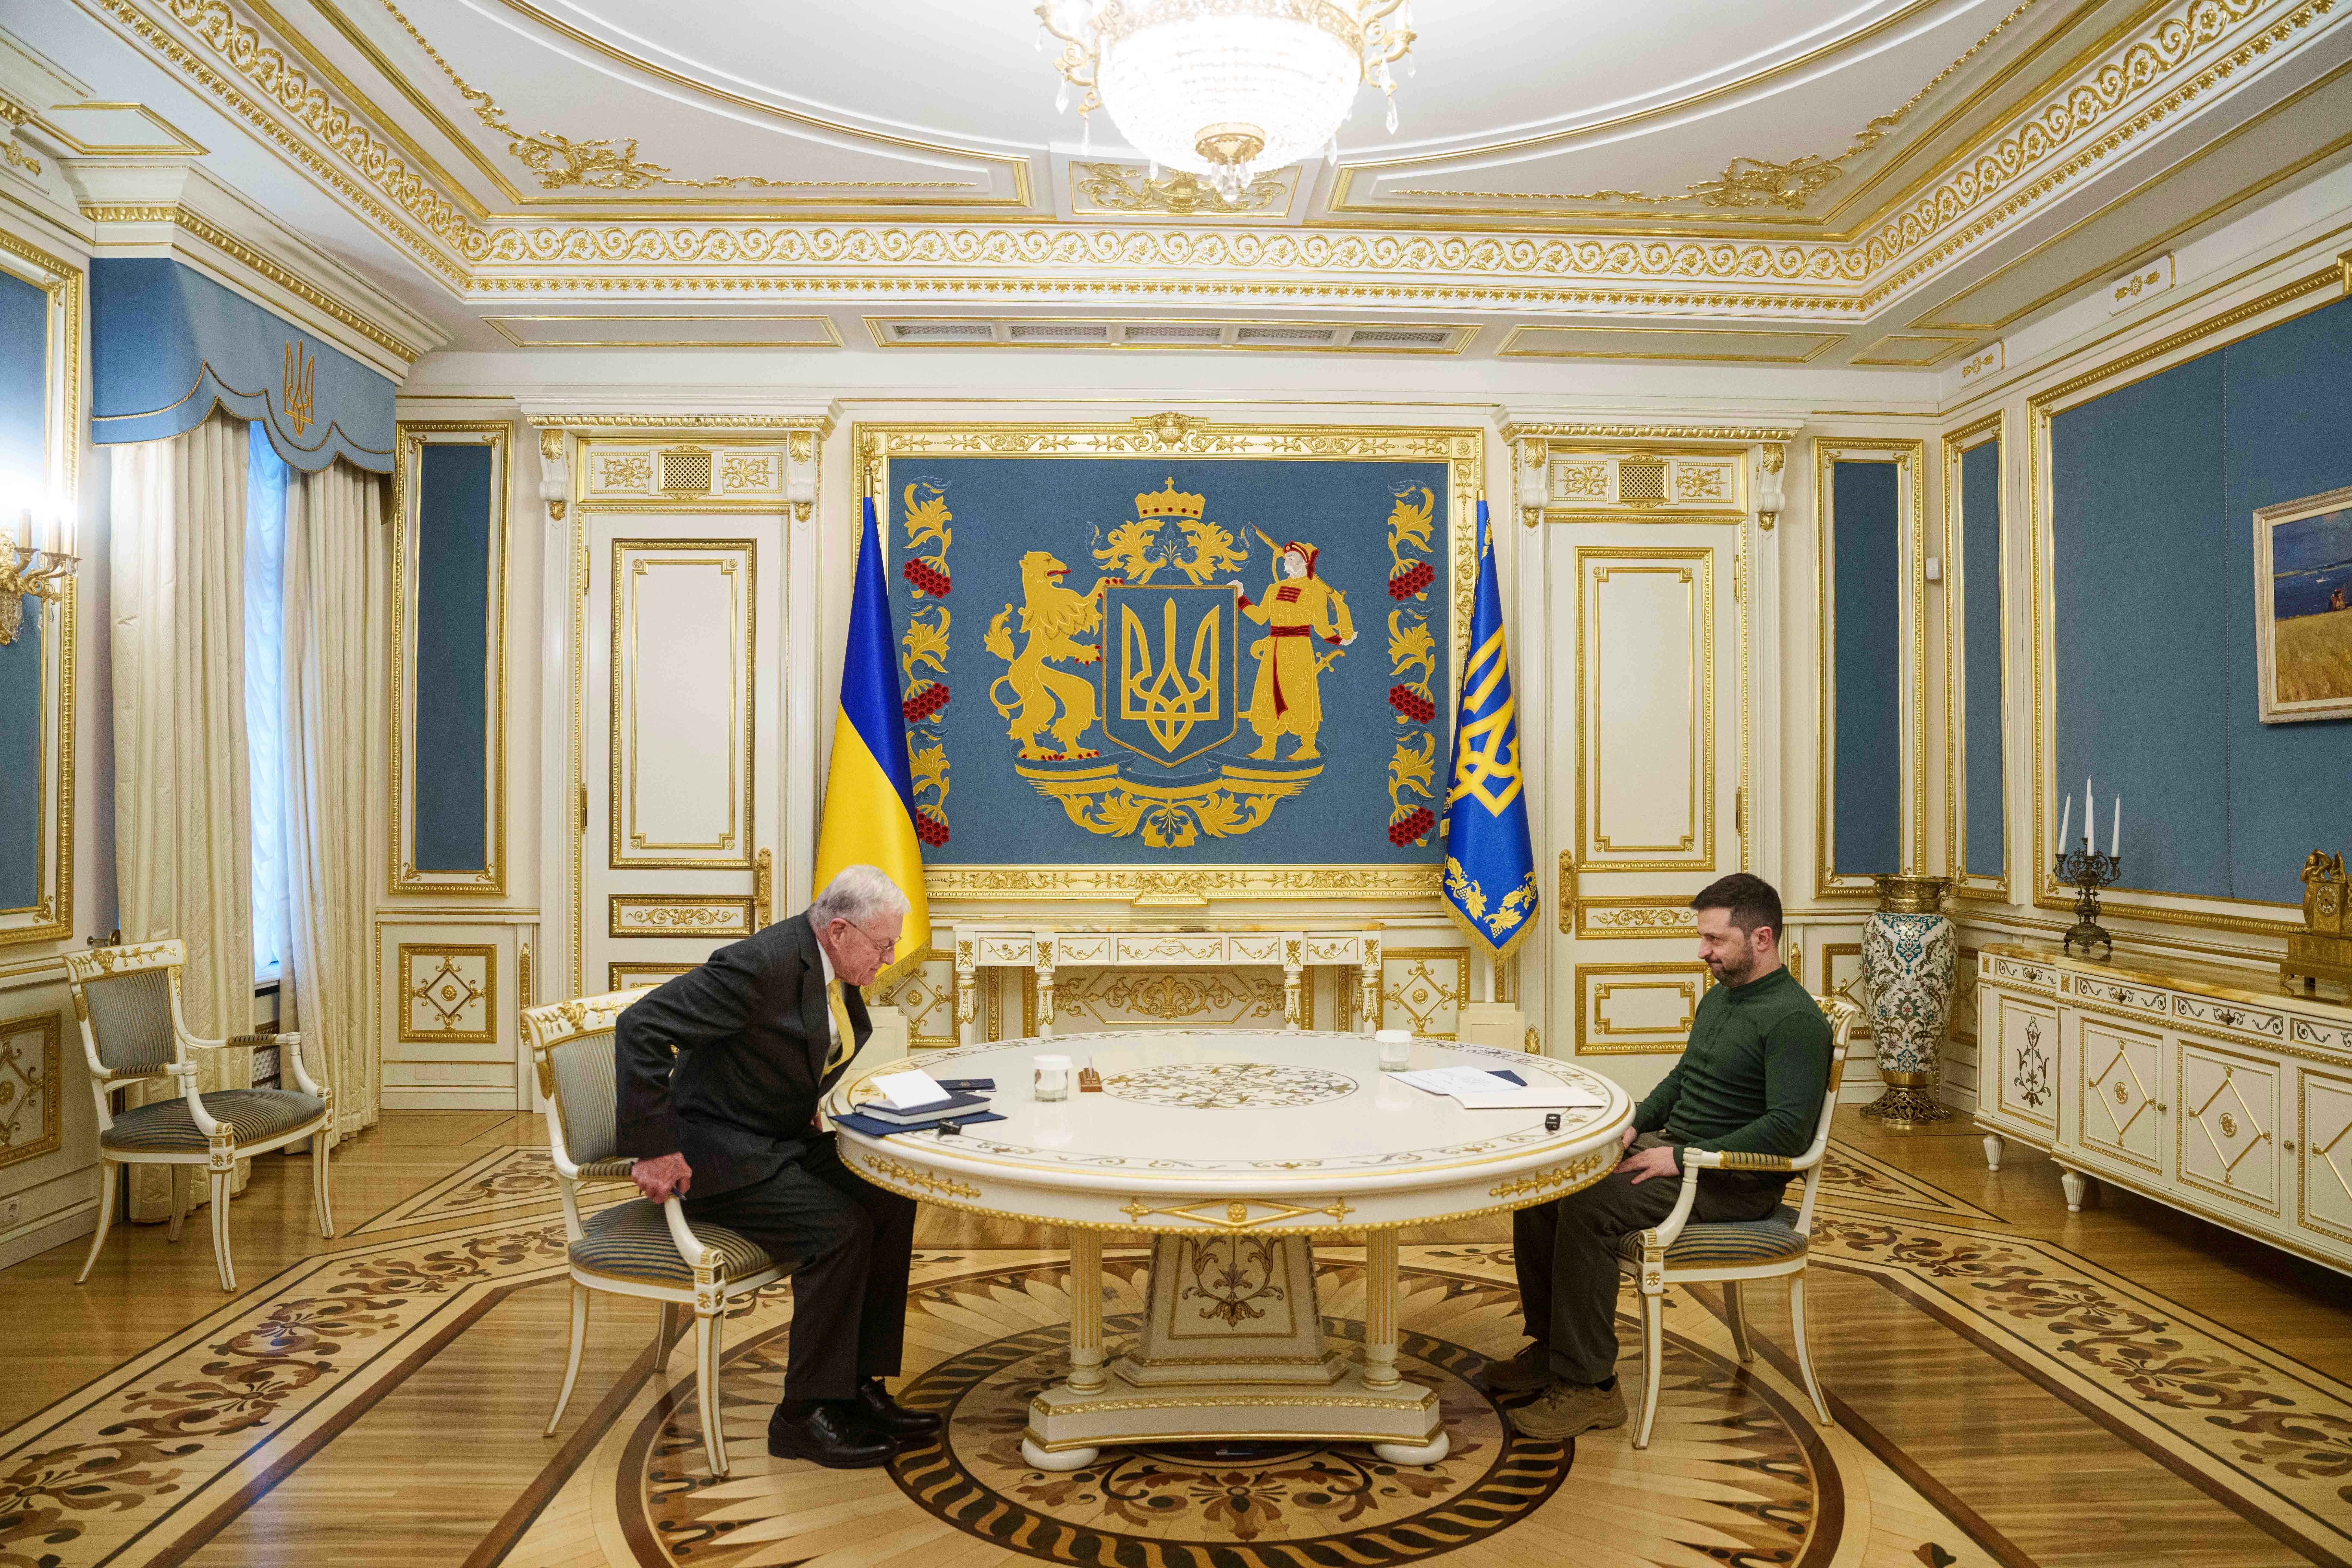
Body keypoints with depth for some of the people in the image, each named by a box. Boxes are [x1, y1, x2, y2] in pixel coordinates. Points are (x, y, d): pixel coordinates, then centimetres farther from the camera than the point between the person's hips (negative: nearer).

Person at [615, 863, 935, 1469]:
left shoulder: (834, 969, 2)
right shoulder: (761, 964, -26)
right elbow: (640, 1027, -29)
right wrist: (653, 1149, -27)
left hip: (782, 1141, 9)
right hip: (715, 1155, -9)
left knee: (892, 1203, -6)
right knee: (837, 1229, -23)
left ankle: (861, 1386, 4)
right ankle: (803, 1416, -7)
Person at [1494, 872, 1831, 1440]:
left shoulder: (1794, 1020, -16)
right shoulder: (1718, 997, 14)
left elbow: (1789, 1129, -25)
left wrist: (1682, 1159, -23)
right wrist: (1632, 1127, 8)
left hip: (1733, 1181, -9)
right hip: (1672, 1146, 9)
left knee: (1587, 1206, -28)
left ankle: (1590, 1387, -17)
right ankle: (1550, 1348, 6)